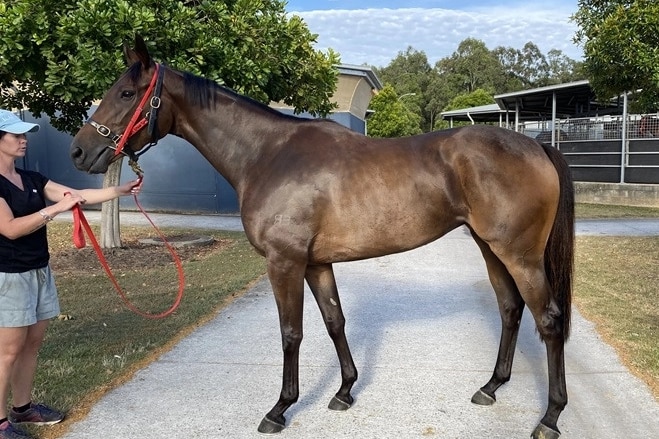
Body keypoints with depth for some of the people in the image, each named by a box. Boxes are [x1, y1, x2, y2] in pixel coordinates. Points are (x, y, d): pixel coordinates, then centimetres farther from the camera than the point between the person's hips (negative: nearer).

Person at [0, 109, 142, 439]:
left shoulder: (32, 179, 9)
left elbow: (79, 195, 5)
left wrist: (121, 190, -3)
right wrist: (56, 208, -24)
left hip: (39, 272, 8)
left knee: (33, 342, 14)